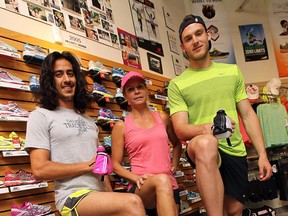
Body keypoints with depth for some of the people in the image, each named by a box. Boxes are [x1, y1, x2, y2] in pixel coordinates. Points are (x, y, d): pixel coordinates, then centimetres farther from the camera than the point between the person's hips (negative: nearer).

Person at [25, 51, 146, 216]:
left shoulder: (89, 121, 20)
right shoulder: (41, 116, 0)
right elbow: (40, 170, -10)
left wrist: (111, 195, 4)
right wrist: (88, 165, -6)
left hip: (100, 195, 6)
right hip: (73, 197, -6)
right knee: (132, 203, -29)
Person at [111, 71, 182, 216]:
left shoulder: (163, 118, 12)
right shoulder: (121, 126, 2)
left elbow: (177, 144, 29)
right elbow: (116, 164, 4)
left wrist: (174, 166, 14)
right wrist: (136, 178, -12)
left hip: (169, 185, 4)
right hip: (140, 188, -4)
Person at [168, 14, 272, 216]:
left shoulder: (232, 71, 11)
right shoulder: (177, 84, 0)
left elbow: (248, 115, 11)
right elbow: (180, 129, -9)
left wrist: (262, 154, 2)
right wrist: (206, 128, -31)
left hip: (235, 152, 4)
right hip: (203, 150, -4)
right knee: (206, 143, -38)